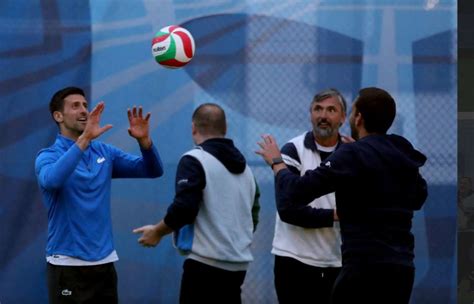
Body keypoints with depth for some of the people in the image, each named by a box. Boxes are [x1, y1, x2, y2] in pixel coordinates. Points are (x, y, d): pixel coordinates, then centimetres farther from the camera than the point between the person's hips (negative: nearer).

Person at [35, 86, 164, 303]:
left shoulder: (105, 153, 10)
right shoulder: (48, 156, -7)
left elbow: (152, 170, 5)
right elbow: (51, 180, -30)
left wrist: (143, 140, -14)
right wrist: (84, 139, -35)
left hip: (104, 261, 5)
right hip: (68, 265, -5)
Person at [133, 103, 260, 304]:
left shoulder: (195, 160, -8)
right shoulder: (244, 167, 16)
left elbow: (184, 209, -17)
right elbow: (253, 216, 20)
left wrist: (157, 232, -1)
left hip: (206, 264, -8)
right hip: (238, 266, 8)